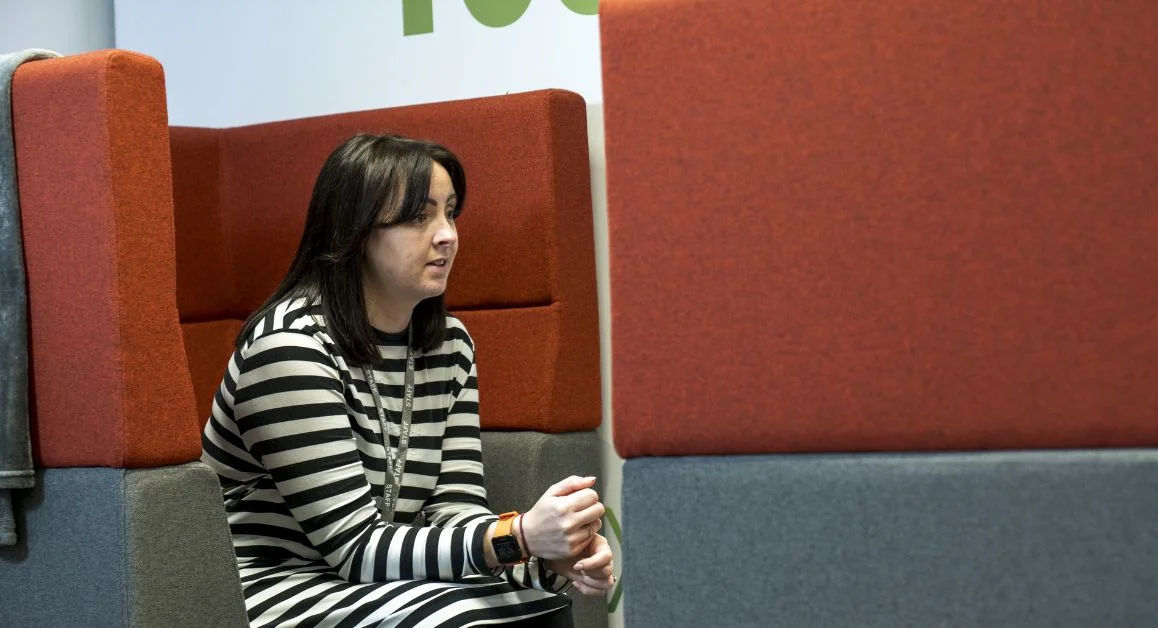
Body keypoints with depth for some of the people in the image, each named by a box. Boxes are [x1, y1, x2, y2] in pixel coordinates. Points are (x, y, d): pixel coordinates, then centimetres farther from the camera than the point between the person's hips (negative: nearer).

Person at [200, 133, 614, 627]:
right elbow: (354, 547, -21)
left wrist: (553, 555, -22)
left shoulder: (449, 344, 5)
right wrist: (519, 537, -32)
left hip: (373, 588, 6)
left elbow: (455, 511, -2)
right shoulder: (291, 343, -18)